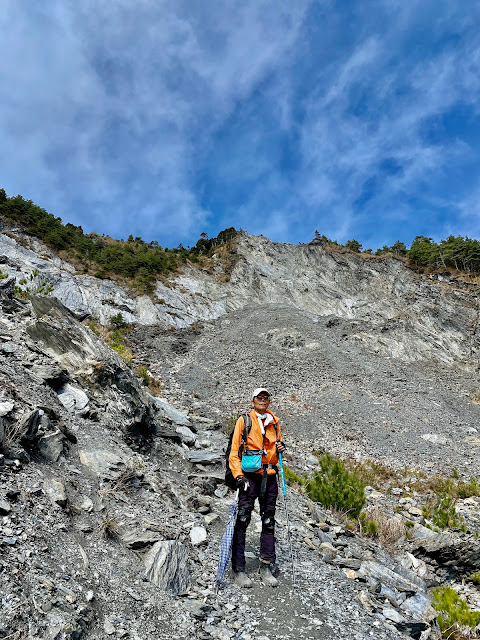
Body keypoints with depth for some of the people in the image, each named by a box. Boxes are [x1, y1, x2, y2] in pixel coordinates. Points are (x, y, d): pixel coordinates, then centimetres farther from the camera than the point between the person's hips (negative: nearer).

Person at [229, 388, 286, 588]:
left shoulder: (274, 422, 14)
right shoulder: (244, 420, 1)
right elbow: (235, 450, -2)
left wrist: (280, 449, 0)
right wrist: (238, 475, -12)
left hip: (269, 476, 4)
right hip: (250, 475, -4)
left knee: (268, 522, 8)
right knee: (242, 520, -6)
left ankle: (266, 568, 17)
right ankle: (238, 569, 2)